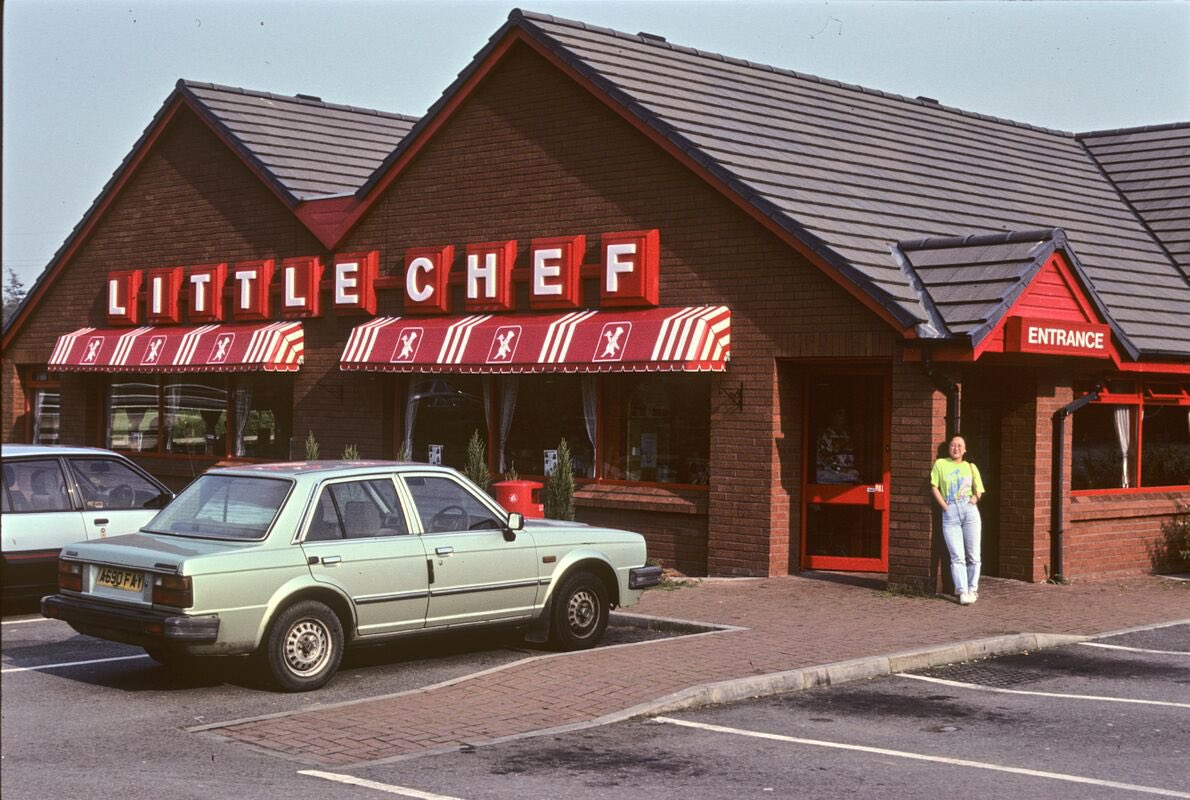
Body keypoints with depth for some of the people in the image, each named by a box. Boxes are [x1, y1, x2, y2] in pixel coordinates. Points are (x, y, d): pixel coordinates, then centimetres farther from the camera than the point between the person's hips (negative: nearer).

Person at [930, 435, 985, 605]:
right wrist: (944, 506, -4)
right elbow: (934, 487, 4)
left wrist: (975, 497, -2)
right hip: (950, 514, -2)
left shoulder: (970, 467, 16)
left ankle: (972, 589, 13)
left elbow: (978, 490, 18)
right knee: (957, 557, -5)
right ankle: (962, 592, -4)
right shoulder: (940, 464, 9)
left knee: (973, 555, 1)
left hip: (969, 510, 2)